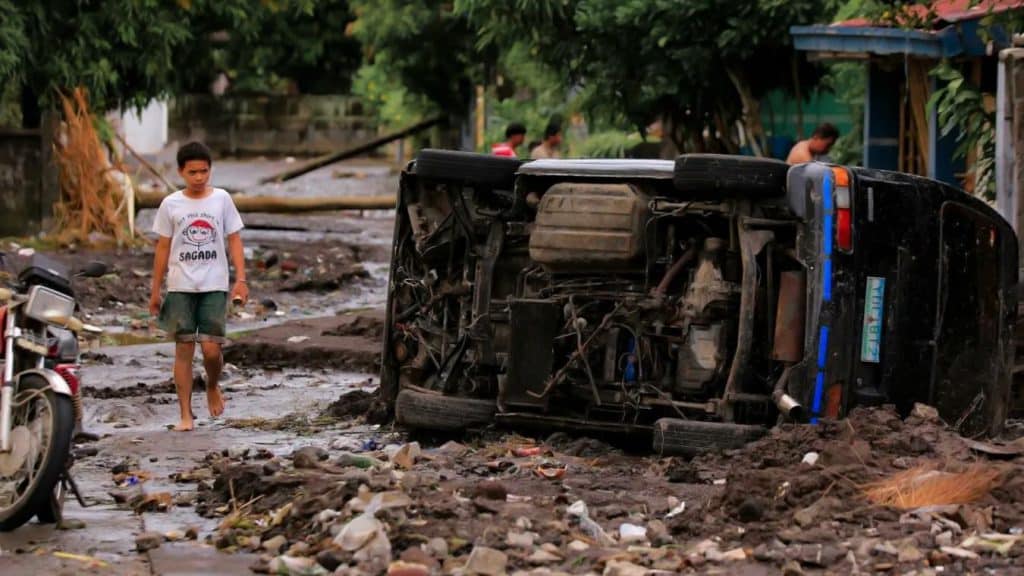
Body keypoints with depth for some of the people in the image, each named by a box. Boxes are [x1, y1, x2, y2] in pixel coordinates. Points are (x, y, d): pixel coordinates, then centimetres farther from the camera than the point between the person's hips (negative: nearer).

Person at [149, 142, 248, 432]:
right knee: (183, 348, -1)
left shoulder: (221, 199, 3)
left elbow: (234, 240, 5)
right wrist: (155, 290, 7)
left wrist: (241, 279, -5)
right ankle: (186, 415, 3)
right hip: (180, 287, 1)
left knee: (211, 348, -7)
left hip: (214, 287, -1)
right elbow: (163, 247, 8)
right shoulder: (171, 204, 3)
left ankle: (213, 387, 26)